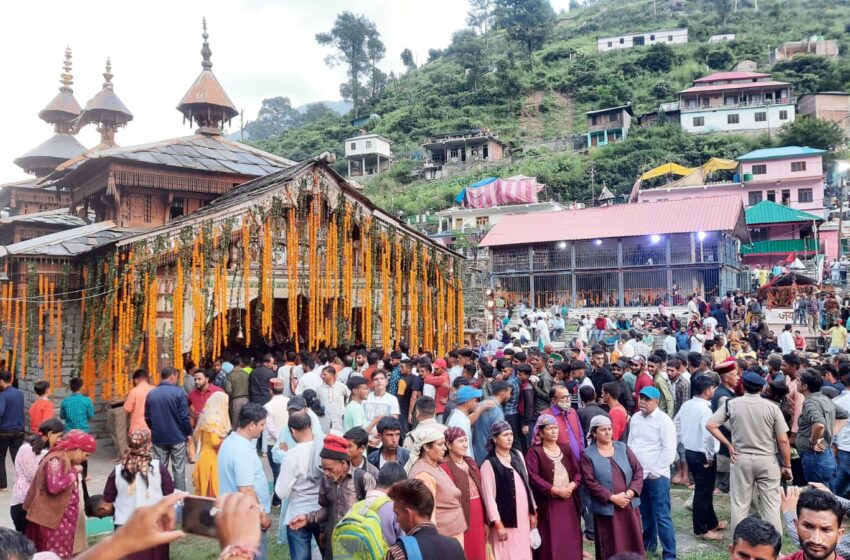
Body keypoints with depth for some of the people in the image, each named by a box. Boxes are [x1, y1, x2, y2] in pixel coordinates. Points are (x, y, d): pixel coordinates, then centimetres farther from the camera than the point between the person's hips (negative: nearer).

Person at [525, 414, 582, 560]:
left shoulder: (566, 449, 12)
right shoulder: (534, 452, -4)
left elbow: (578, 471, 7)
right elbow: (533, 478, -13)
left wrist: (571, 486, -12)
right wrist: (556, 490, -16)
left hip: (569, 502, 5)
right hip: (548, 504, -5)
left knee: (570, 539, 7)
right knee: (551, 542, -2)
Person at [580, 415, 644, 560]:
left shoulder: (622, 447, 7)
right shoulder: (588, 454, -3)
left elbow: (638, 470, 3)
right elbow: (590, 482, -10)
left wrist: (631, 492, -11)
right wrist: (612, 497, -17)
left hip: (630, 505, 3)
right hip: (606, 509, -3)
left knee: (633, 544, 10)